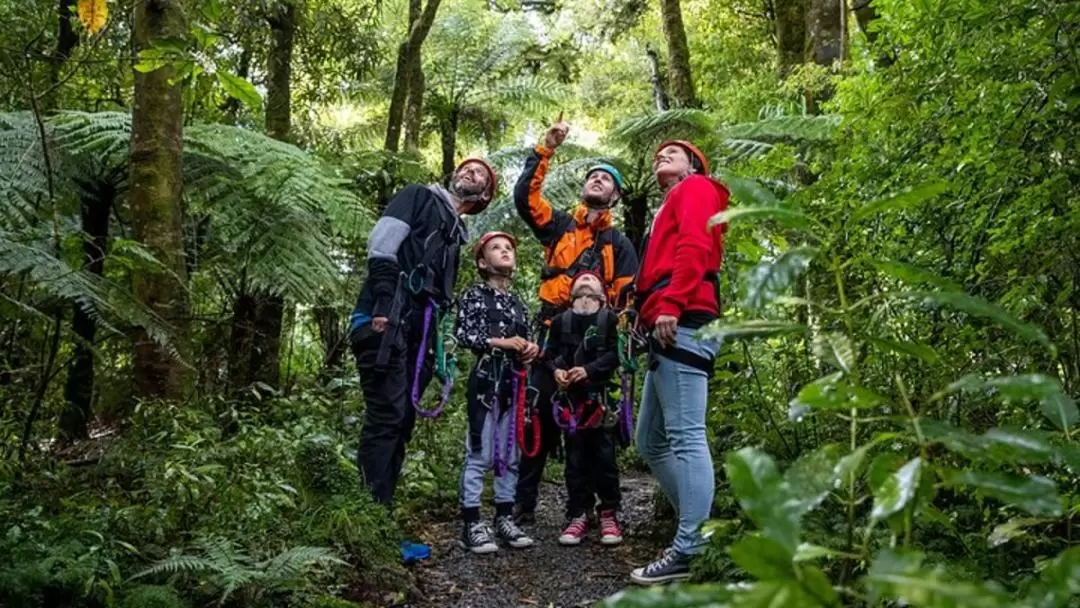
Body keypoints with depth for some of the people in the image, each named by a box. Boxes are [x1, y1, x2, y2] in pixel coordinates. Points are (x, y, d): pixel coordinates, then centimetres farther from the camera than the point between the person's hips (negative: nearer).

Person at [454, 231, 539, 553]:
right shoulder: (474, 295, 2)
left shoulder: (518, 303, 19)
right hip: (486, 379, -6)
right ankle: (472, 523, -3)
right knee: (480, 454, -7)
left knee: (510, 455, 8)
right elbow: (462, 334, -9)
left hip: (514, 382, 6)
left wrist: (531, 350, 0)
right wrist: (500, 342, -15)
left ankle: (504, 518, 16)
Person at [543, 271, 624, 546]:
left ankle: (609, 515, 9)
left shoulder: (609, 318, 5)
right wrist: (556, 369, -9)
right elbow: (550, 352, 11)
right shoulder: (561, 320, 14)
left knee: (604, 457, -1)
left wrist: (589, 370, -16)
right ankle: (578, 515, 9)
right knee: (575, 459, 4)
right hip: (571, 398, 2)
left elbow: (615, 353, -5)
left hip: (600, 396, -2)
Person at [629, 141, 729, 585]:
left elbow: (694, 247, -10)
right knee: (652, 442, 11)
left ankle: (692, 550, -12)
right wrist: (648, 311, 9)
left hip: (683, 324, -10)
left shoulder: (696, 188, 8)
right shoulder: (671, 205, 34)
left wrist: (670, 304, -20)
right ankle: (698, 528, 14)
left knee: (685, 437, -13)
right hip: (668, 331, 10)